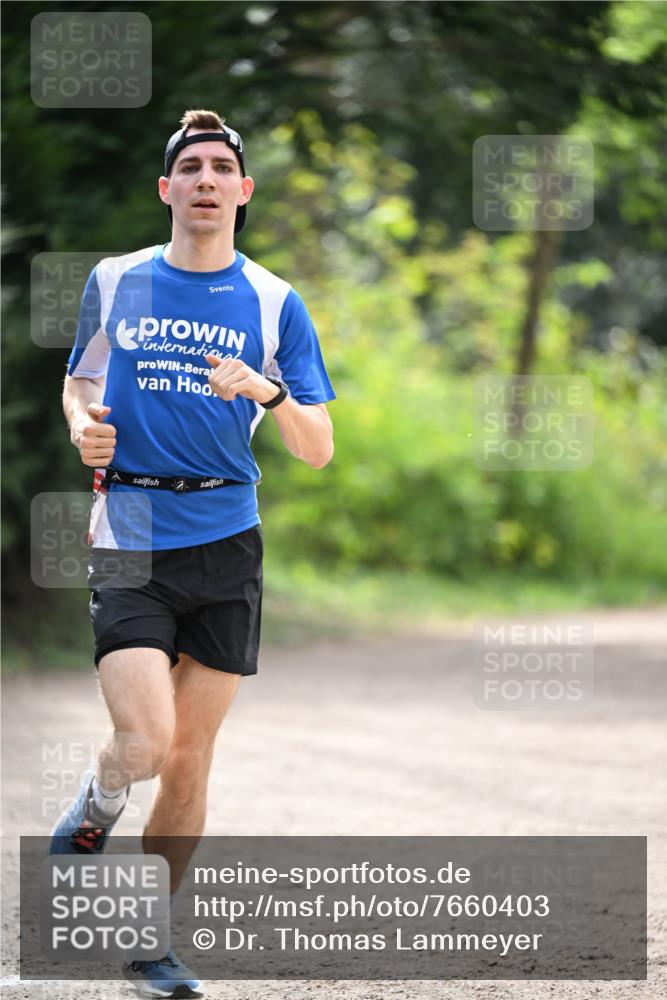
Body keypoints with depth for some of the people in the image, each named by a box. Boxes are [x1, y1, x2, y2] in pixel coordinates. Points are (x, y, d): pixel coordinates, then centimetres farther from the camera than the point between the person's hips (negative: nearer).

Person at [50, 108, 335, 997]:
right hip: (129, 540, -1)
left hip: (227, 545, 1)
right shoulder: (114, 282, 6)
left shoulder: (275, 303, 4)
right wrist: (82, 424, -3)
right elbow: (79, 384, 20)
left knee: (190, 758, 5)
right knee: (145, 744, -17)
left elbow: (318, 451, 2)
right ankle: (93, 812, 18)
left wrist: (268, 393, -18)